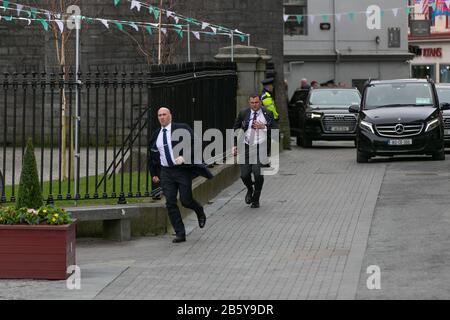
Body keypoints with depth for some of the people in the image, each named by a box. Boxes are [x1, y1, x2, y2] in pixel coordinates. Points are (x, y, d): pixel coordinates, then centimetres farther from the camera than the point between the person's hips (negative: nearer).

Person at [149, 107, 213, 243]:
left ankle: (200, 213, 32)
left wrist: (184, 157, -22)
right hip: (166, 172, 4)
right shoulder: (156, 135, 11)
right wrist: (154, 174, 17)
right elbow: (153, 156, 20)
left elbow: (193, 145, -10)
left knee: (186, 200, -4)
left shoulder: (182, 129, -4)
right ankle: (180, 234, 3)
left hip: (182, 170, -4)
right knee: (170, 203, -3)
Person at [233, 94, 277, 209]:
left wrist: (263, 127, -12)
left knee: (258, 173, -12)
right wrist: (235, 145, 7)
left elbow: (275, 130, 3)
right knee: (244, 174, -3)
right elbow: (236, 129, 14)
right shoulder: (243, 113, 5)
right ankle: (250, 190, 32)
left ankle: (256, 199, 8)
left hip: (260, 147, -2)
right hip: (246, 147, 2)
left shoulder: (267, 114, 3)